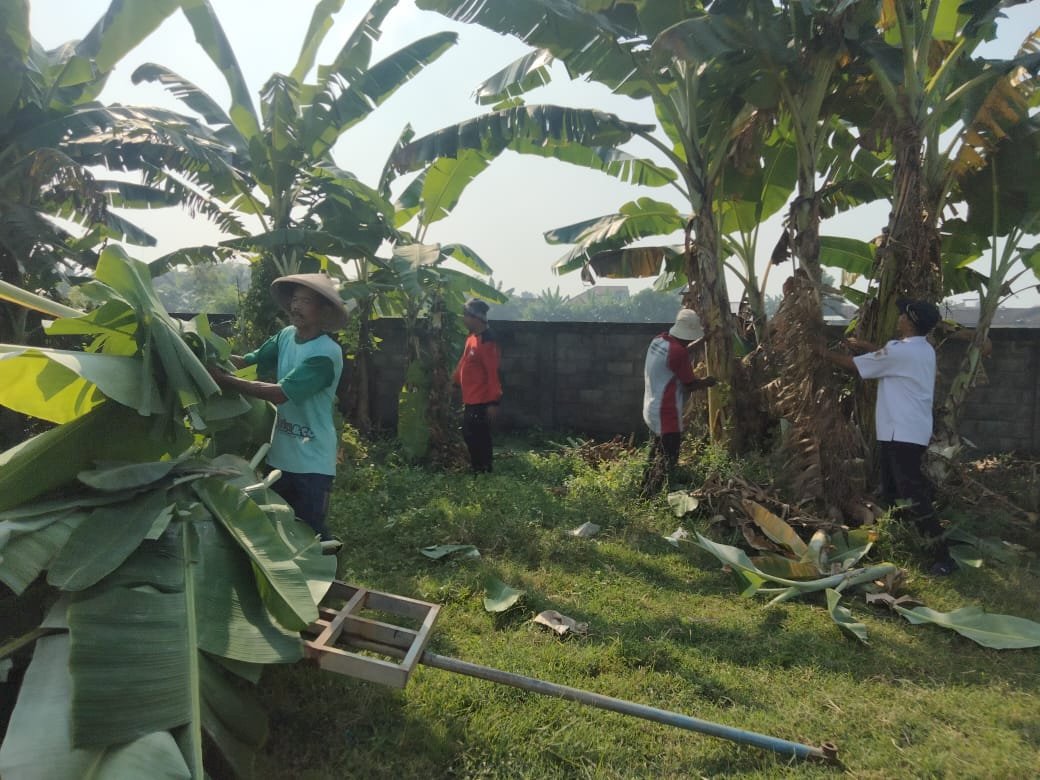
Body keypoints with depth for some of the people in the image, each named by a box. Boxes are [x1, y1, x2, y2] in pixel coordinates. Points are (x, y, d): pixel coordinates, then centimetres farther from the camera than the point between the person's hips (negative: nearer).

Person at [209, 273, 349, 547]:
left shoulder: (327, 353, -22)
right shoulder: (286, 335, 2)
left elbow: (279, 393, -26)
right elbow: (247, 361, 2)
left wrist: (223, 379, -25)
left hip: (311, 461, -7)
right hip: (281, 455, 7)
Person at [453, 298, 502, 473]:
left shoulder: (487, 341, -20)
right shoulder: (472, 337, 9)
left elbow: (493, 373, -22)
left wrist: (494, 402, -23)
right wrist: (454, 381, 28)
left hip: (482, 401, -10)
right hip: (470, 399, 10)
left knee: (479, 439, -1)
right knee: (470, 436, 17)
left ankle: (484, 472, 12)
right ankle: (478, 469, 29)